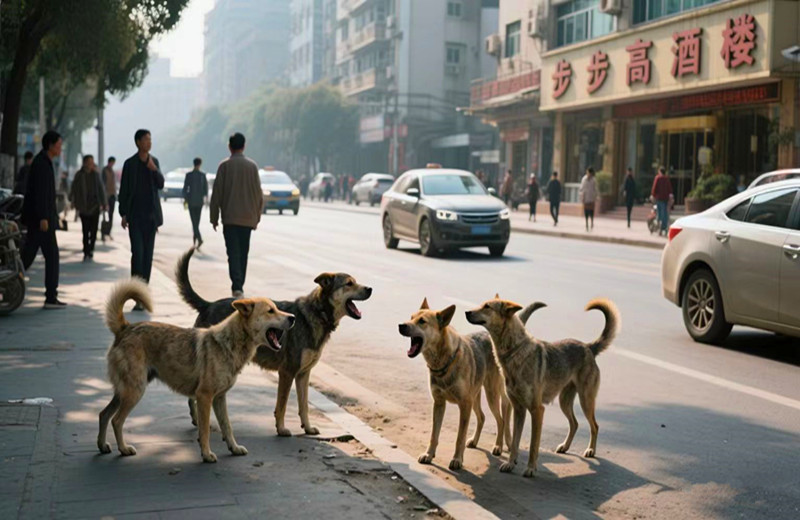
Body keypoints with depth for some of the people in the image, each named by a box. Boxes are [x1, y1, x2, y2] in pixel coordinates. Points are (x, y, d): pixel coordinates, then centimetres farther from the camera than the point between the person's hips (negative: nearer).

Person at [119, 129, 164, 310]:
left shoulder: (154, 161, 9)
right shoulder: (129, 163, -4)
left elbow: (160, 185, 1)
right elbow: (123, 190, -3)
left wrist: (154, 169, -16)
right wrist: (123, 215, -6)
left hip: (151, 214, 4)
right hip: (135, 215, -4)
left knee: (148, 253, 6)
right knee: (137, 252, -12)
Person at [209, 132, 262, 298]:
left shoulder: (224, 166, -3)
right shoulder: (252, 166, 2)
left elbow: (217, 193, -3)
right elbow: (258, 193, 4)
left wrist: (214, 217, 5)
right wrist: (257, 216, 13)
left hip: (230, 217, -2)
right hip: (248, 217, 2)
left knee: (233, 252, -4)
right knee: (243, 252, 12)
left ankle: (237, 286, -19)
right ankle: (239, 286, 18)